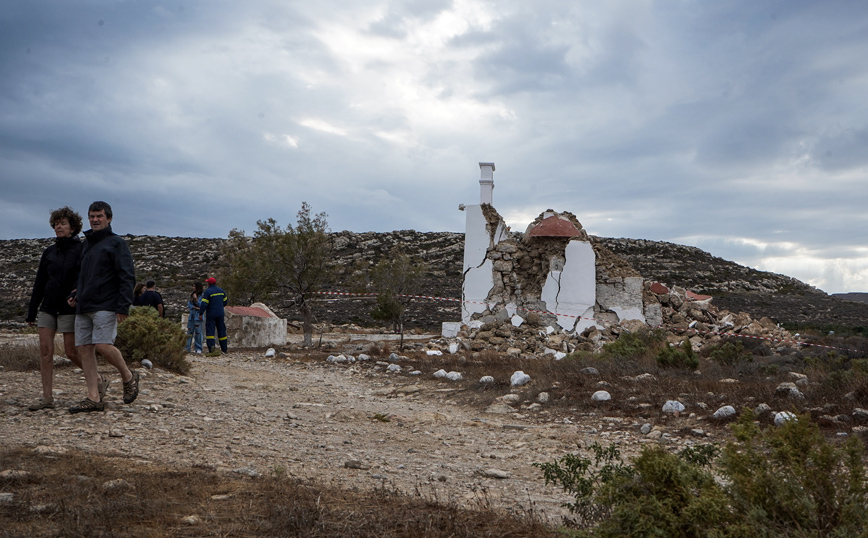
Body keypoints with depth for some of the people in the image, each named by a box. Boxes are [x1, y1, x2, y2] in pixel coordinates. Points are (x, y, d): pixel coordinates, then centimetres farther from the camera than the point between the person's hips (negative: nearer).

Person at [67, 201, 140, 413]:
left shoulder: (116, 243, -2)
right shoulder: (86, 243, 21)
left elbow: (127, 276, -9)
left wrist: (124, 306, -18)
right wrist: (76, 294, 12)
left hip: (105, 306, -7)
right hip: (83, 308, 7)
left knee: (103, 345, -19)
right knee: (84, 349, 1)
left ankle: (128, 377, 6)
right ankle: (93, 398, 4)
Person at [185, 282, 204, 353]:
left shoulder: (202, 295, -3)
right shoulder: (191, 295, 14)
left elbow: (201, 305, -7)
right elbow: (188, 304, 9)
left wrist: (196, 299, -17)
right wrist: (195, 307, -7)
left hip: (198, 316, -5)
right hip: (191, 314, 6)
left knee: (198, 331, -6)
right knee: (189, 331, 4)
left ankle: (198, 349, -1)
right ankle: (187, 348, 7)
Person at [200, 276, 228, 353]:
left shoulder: (207, 292, -11)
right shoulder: (221, 291, 7)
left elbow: (204, 304, -17)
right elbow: (225, 302, 15)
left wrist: (200, 313, -10)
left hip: (211, 315, -5)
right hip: (220, 314, 5)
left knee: (210, 331, -2)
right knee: (221, 331, 11)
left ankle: (211, 347, -17)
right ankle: (224, 348, 13)